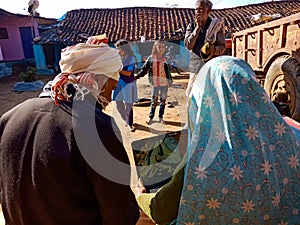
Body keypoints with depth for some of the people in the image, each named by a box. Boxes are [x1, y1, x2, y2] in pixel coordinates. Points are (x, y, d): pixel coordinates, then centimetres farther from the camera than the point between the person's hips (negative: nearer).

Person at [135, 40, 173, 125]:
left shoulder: (166, 60, 2)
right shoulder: (151, 59, 0)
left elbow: (168, 72, 7)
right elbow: (144, 69, 0)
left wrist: (170, 81, 3)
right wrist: (136, 76, -9)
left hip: (164, 83, 1)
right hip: (155, 83, -1)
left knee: (163, 100, 8)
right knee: (154, 100, 4)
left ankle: (160, 117, 19)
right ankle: (150, 117, 13)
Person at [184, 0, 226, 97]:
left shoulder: (217, 25, 4)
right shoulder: (191, 26, 10)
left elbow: (223, 47, 2)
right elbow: (188, 45, -5)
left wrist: (213, 50, -21)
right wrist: (198, 27, -7)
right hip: (196, 67, 2)